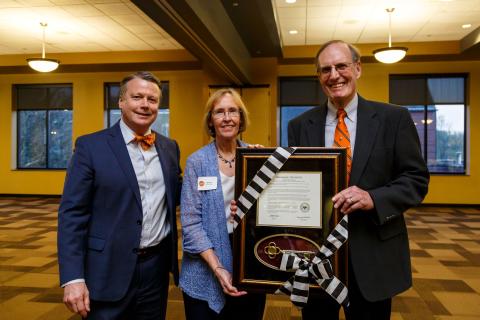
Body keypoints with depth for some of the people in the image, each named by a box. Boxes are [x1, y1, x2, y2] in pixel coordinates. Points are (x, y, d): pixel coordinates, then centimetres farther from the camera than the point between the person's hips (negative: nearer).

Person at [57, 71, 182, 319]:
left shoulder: (169, 147, 6)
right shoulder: (91, 146, -7)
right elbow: (72, 214, -10)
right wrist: (73, 277, -15)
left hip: (157, 265, 5)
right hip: (109, 270, -4)